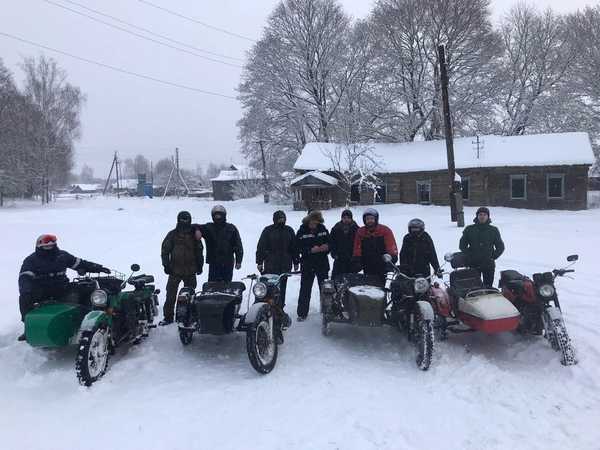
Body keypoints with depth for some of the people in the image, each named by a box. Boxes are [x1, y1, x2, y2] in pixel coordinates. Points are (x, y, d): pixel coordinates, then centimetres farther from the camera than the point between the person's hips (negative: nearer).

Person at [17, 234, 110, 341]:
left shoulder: (62, 255, 10)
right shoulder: (31, 260, 1)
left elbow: (79, 263, 14)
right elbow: (25, 277, -12)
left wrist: (97, 268, 6)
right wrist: (25, 290, -33)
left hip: (60, 289, 2)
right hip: (40, 291, -1)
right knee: (24, 298, -28)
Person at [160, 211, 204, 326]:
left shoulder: (194, 235, 6)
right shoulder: (172, 234, 2)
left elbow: (199, 250, 13)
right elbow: (165, 249, 4)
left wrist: (200, 265, 8)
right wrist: (166, 265, -2)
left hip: (190, 271, 1)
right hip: (175, 270, -1)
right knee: (171, 294, 0)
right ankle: (168, 316, 9)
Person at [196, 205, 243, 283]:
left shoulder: (231, 228, 6)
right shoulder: (208, 227, 9)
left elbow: (238, 245, 5)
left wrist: (239, 261, -1)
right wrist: (197, 229, -22)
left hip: (228, 263, 0)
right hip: (213, 263, 0)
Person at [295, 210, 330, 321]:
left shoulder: (323, 229, 3)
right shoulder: (302, 232, -6)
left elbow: (330, 242, 10)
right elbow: (298, 248, -10)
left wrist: (326, 247, -13)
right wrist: (311, 250, -23)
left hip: (322, 263, 3)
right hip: (307, 264, -3)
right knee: (305, 290, 1)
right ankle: (302, 313, 10)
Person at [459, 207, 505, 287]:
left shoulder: (493, 230, 5)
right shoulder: (469, 229, 3)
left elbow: (500, 247, 10)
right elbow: (462, 245, 9)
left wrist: (493, 257, 0)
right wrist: (470, 256, 0)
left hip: (489, 265, 0)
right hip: (473, 264, 0)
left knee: (488, 286, 5)